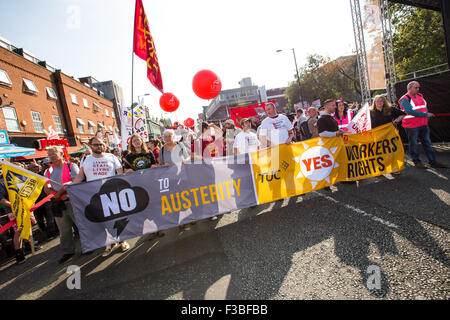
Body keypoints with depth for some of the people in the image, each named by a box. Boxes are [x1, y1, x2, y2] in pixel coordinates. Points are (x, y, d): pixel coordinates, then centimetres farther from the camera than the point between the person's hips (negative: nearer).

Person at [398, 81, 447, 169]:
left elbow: (425, 107, 21)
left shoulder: (420, 96, 14)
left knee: (427, 142, 11)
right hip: (411, 126, -7)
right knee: (413, 144, 2)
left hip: (423, 124, 8)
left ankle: (433, 162, 18)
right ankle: (417, 162, 14)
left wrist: (427, 118, 9)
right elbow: (410, 111, -22)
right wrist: (426, 114, -21)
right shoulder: (405, 99, -11)